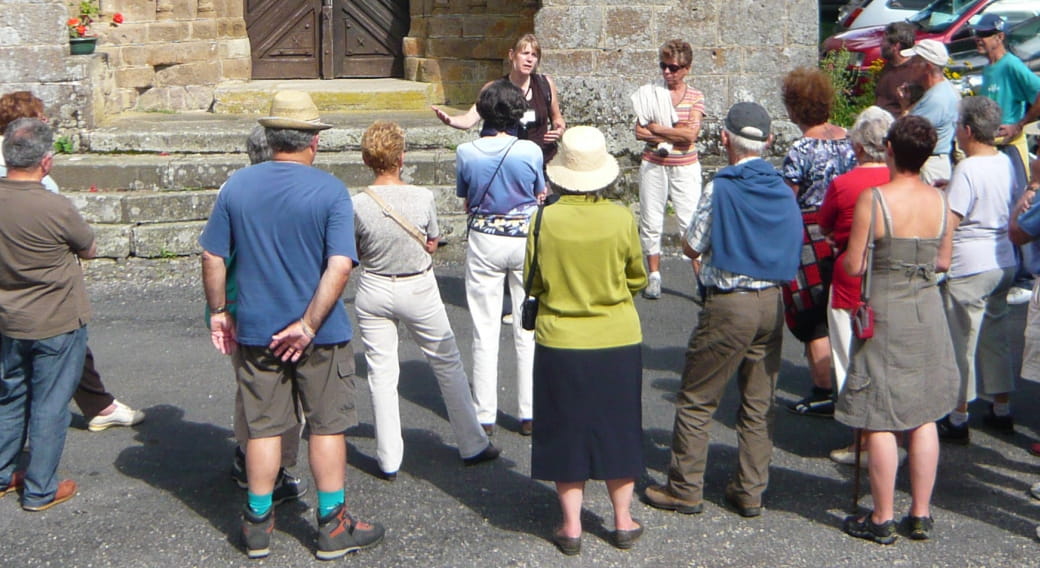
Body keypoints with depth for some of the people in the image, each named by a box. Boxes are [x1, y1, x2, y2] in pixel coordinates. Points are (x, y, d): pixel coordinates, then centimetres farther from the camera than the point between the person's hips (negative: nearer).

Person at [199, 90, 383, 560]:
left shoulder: (237, 186, -1)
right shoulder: (330, 191, -10)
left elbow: (213, 258, 1)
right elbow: (340, 266, -19)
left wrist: (219, 312, 12)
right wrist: (309, 324, -16)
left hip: (254, 331, 3)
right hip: (319, 334, -3)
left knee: (263, 427, 14)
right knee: (327, 426, 9)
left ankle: (258, 524, 23)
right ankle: (333, 526, 17)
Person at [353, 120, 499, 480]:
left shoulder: (359, 204, -15)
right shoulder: (422, 198, -15)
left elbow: (355, 253, -3)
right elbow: (432, 245, -3)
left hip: (374, 292, 0)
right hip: (418, 290, 0)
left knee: (381, 374, 10)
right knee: (447, 363, 15)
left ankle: (389, 460, 15)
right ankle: (472, 446, 25)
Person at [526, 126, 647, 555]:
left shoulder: (546, 220, -13)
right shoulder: (621, 219, -12)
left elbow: (532, 282, -1)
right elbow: (637, 279, 2)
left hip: (560, 343, -1)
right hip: (618, 342, 1)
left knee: (566, 430, 12)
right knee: (618, 428, 16)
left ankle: (571, 526, 17)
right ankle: (623, 521, 25)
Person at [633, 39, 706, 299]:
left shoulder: (696, 97, 1)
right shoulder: (650, 93, 2)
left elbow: (691, 134, -13)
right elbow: (639, 132, -7)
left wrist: (658, 129, -11)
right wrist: (675, 135, -12)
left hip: (685, 168, -1)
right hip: (653, 167, 2)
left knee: (691, 222, -5)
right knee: (651, 222, 6)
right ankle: (654, 276, 18)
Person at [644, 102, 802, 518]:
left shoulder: (721, 189, -12)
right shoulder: (783, 190, 4)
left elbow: (691, 248, -6)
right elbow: (791, 249, 12)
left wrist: (704, 250, 16)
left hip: (729, 304, -6)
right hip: (772, 301, 6)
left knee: (696, 401, 5)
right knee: (759, 404, 12)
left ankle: (684, 489, 10)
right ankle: (750, 492, 17)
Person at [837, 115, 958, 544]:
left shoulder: (873, 200, -15)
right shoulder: (939, 200, 0)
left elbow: (853, 266, -13)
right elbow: (944, 262, 9)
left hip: (885, 312, -5)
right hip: (927, 311, 5)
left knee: (880, 421, 3)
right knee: (923, 417, 13)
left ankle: (882, 520, 9)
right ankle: (920, 515, 20)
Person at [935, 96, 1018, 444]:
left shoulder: (967, 169, -19)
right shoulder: (1006, 163, 6)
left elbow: (948, 223, -22)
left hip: (969, 268, -8)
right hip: (1004, 263, 8)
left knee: (962, 344, 1)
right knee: (996, 337, 17)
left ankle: (958, 419, 9)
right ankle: (1002, 411, 26)